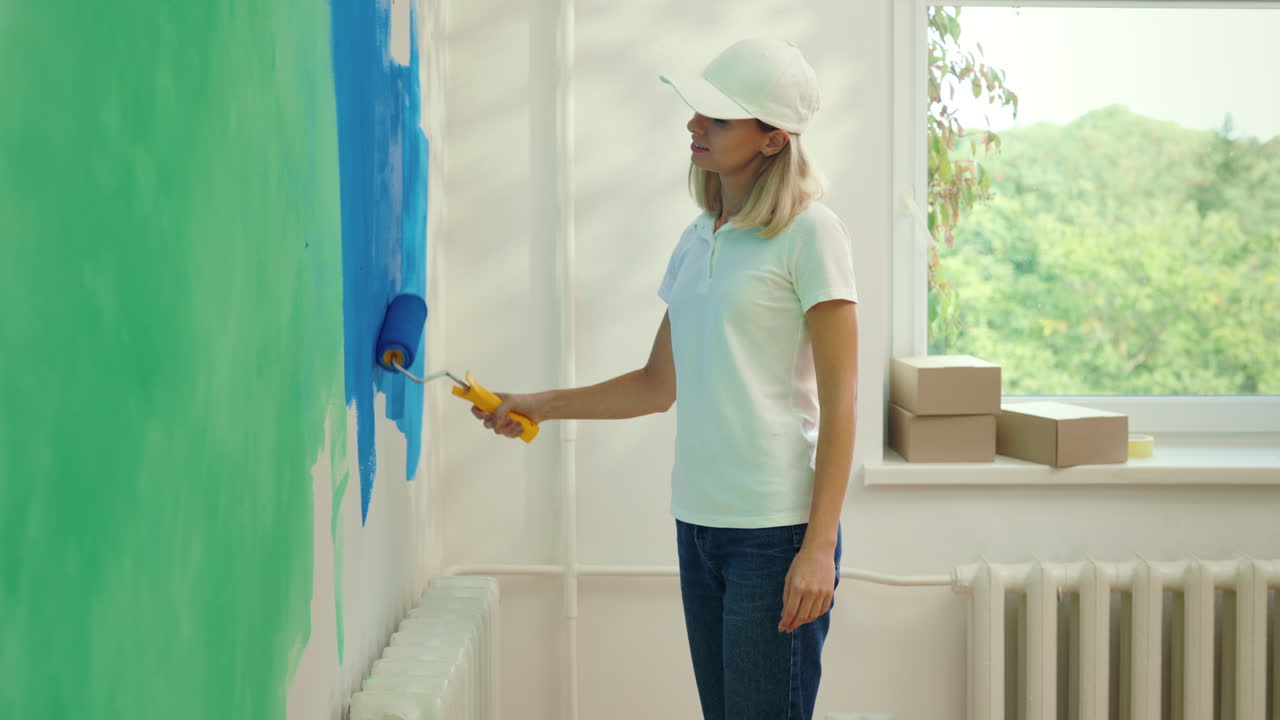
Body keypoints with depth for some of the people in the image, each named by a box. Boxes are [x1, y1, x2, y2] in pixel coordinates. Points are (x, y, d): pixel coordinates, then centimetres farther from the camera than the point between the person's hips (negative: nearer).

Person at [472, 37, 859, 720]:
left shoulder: (809, 233, -8)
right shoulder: (697, 241, 13)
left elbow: (838, 400, -11)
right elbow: (661, 384, 21)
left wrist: (818, 547, -15)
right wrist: (538, 406, 17)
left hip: (777, 528, -7)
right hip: (697, 520, 7)